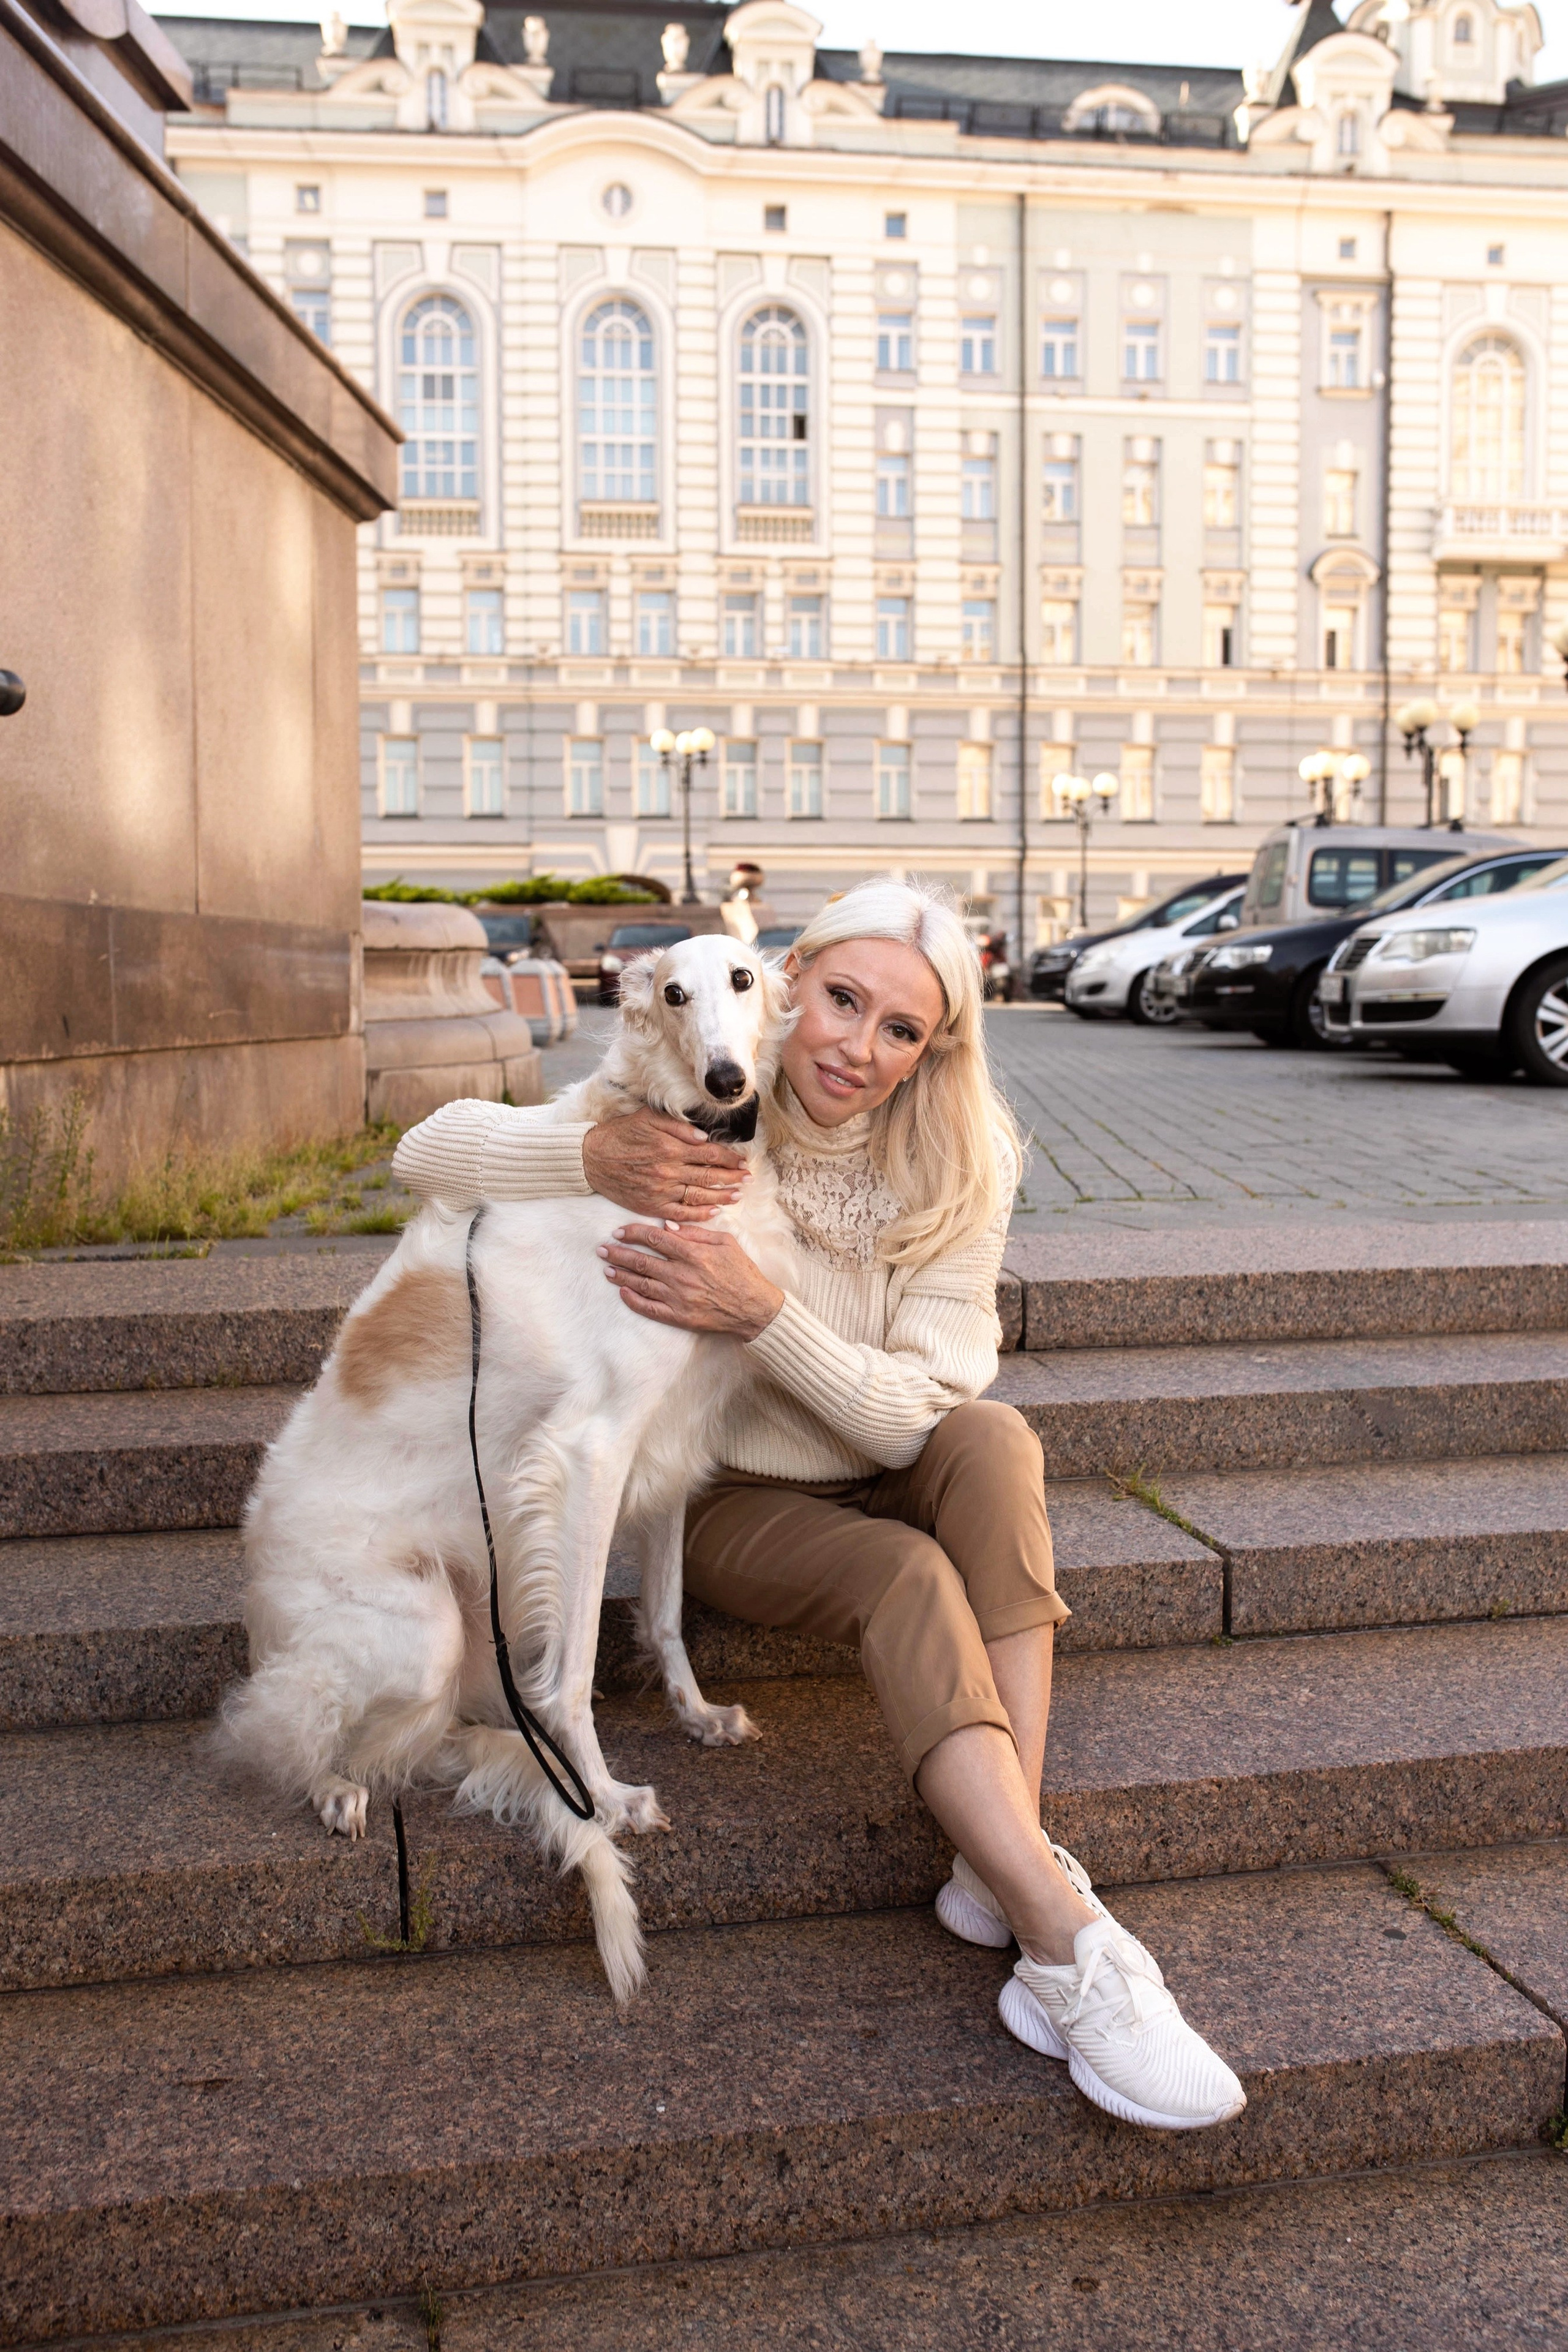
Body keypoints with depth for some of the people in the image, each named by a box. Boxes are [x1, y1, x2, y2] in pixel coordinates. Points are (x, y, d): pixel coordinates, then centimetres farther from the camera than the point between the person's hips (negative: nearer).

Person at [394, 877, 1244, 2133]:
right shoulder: (701, 1127, -13)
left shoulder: (956, 1173, -12)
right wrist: (598, 1153, -37)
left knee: (993, 1437, -31)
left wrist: (760, 1310, -34)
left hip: (890, 1484, 2)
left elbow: (912, 1415, -19)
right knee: (906, 1574, -32)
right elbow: (429, 1149, -18)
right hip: (734, 1501, -2)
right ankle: (1070, 1947, -35)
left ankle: (1004, 1867, -33)